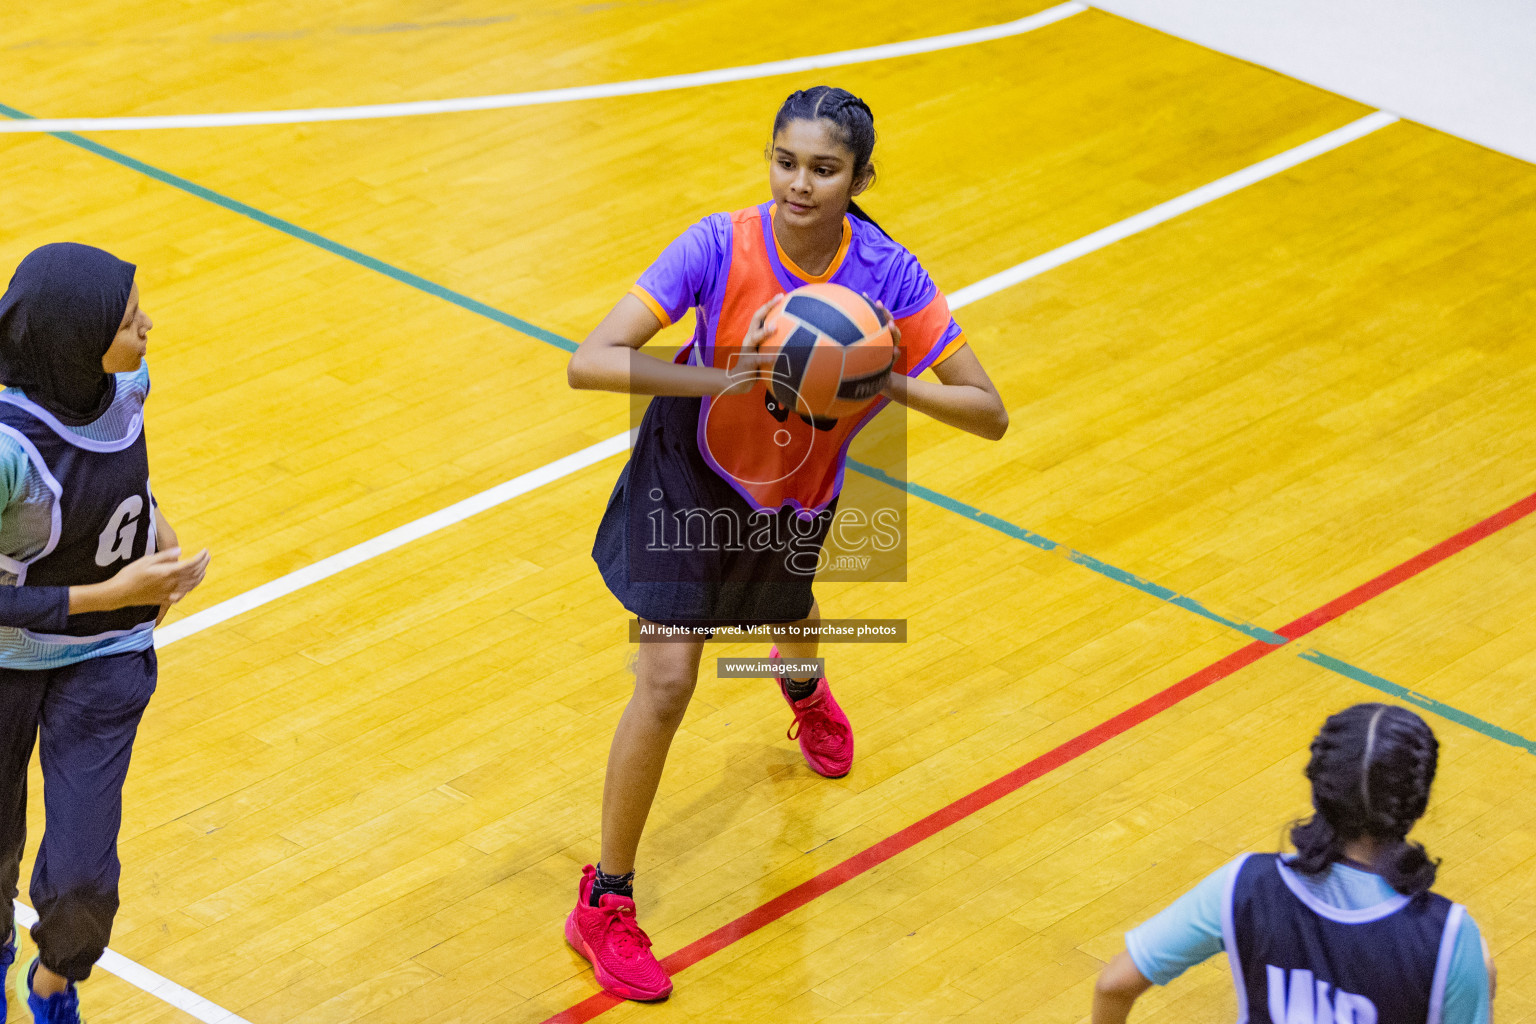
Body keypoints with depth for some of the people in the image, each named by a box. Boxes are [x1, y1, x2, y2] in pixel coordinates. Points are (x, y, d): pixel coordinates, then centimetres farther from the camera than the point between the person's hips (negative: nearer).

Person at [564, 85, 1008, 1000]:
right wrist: (718, 378, -48)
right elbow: (591, 363, -35)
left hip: (799, 493, 3)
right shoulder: (721, 248, -30)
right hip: (690, 476, -3)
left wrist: (892, 383, -41)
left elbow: (990, 414, -23)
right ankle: (605, 904, 2)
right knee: (667, 685, -12)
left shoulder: (888, 275, -26)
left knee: (786, 617, 32)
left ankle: (803, 684, 73)